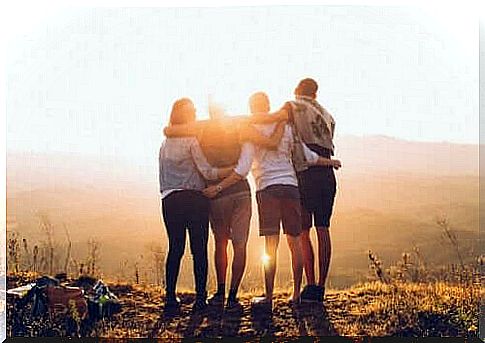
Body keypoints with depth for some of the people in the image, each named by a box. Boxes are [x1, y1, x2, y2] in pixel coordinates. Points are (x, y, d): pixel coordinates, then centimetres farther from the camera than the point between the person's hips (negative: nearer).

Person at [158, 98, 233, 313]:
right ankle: (200, 298, -3)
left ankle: (170, 297, 4)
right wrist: (235, 170, -9)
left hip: (169, 200, 6)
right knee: (199, 249, -2)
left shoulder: (165, 144, 16)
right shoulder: (192, 140, -4)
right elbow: (207, 172, -10)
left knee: (175, 249, 7)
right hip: (194, 199, -6)